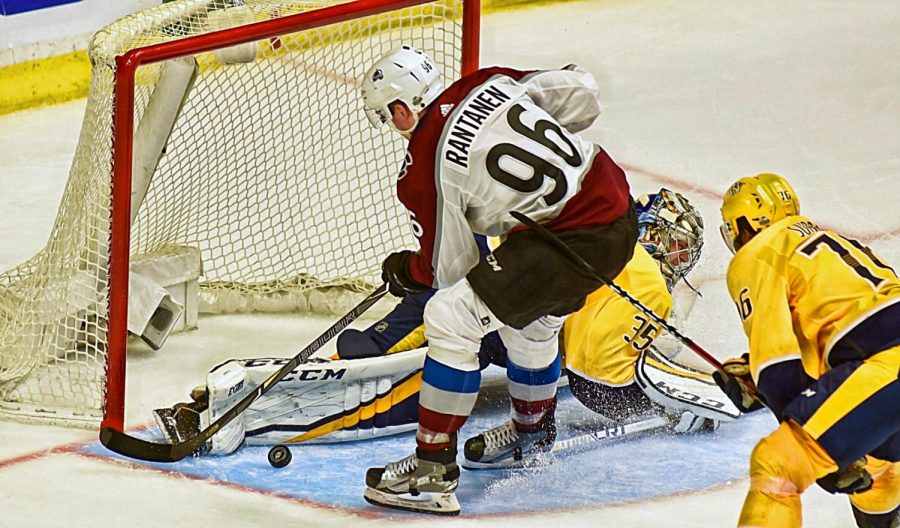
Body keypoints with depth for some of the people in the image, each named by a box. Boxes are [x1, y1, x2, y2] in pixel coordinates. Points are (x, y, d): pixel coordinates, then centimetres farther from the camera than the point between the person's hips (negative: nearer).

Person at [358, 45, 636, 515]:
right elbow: (581, 91, 12)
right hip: (618, 206, 9)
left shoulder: (424, 167, -9)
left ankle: (433, 474, -3)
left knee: (451, 317, -5)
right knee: (530, 319, 31)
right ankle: (533, 429, 56)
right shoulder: (490, 83, 7)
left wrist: (402, 271, 21)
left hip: (573, 240, -9)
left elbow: (449, 269, 0)